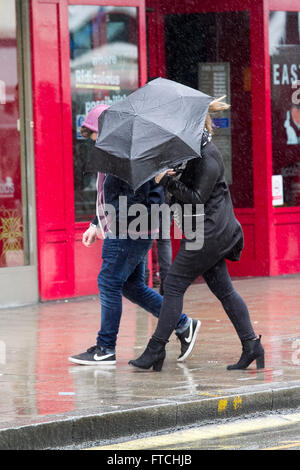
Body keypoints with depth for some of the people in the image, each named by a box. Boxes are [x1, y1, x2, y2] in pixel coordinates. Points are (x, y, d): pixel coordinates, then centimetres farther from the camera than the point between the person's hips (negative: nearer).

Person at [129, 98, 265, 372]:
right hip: (214, 231, 10)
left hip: (208, 232, -10)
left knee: (174, 285, -6)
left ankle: (156, 349, -3)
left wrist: (167, 181, -24)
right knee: (223, 289, 9)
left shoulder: (208, 159, -18)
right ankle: (251, 345, 5)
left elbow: (197, 198, -22)